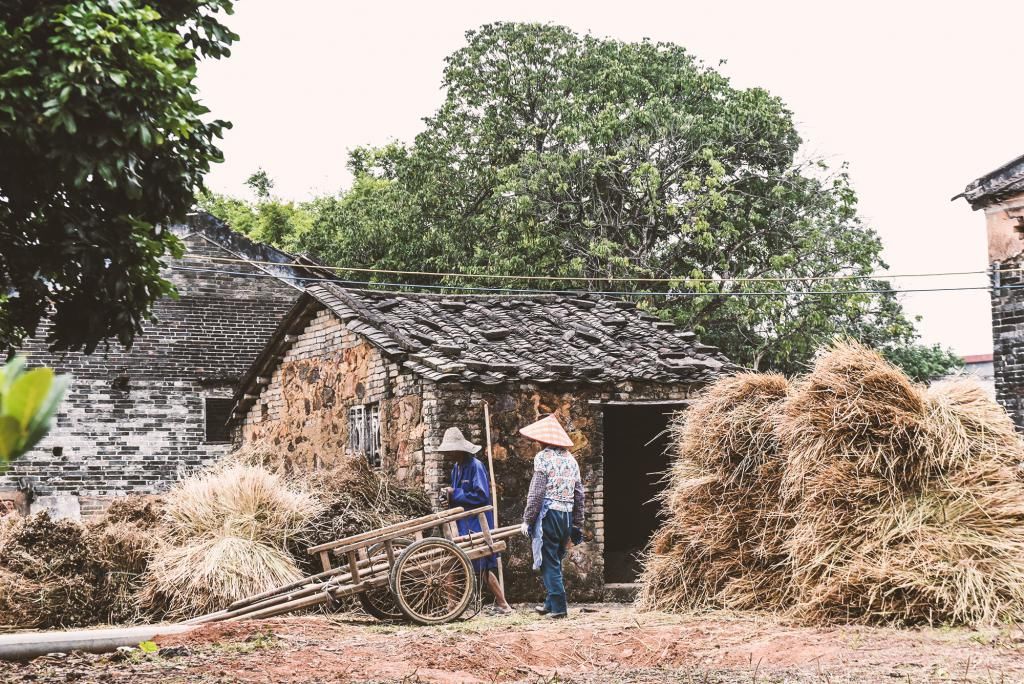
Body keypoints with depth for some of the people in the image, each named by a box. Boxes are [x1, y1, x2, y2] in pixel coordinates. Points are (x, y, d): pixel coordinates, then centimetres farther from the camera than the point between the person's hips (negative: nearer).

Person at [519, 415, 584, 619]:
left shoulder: (543, 457, -7)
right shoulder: (570, 459, 13)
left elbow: (536, 492, -12)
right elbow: (579, 495, 14)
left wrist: (527, 519, -6)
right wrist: (577, 525, 19)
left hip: (548, 514, -7)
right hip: (567, 515, 7)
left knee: (549, 562, -2)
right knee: (556, 561, 17)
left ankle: (558, 606, -5)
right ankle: (551, 603, 25)